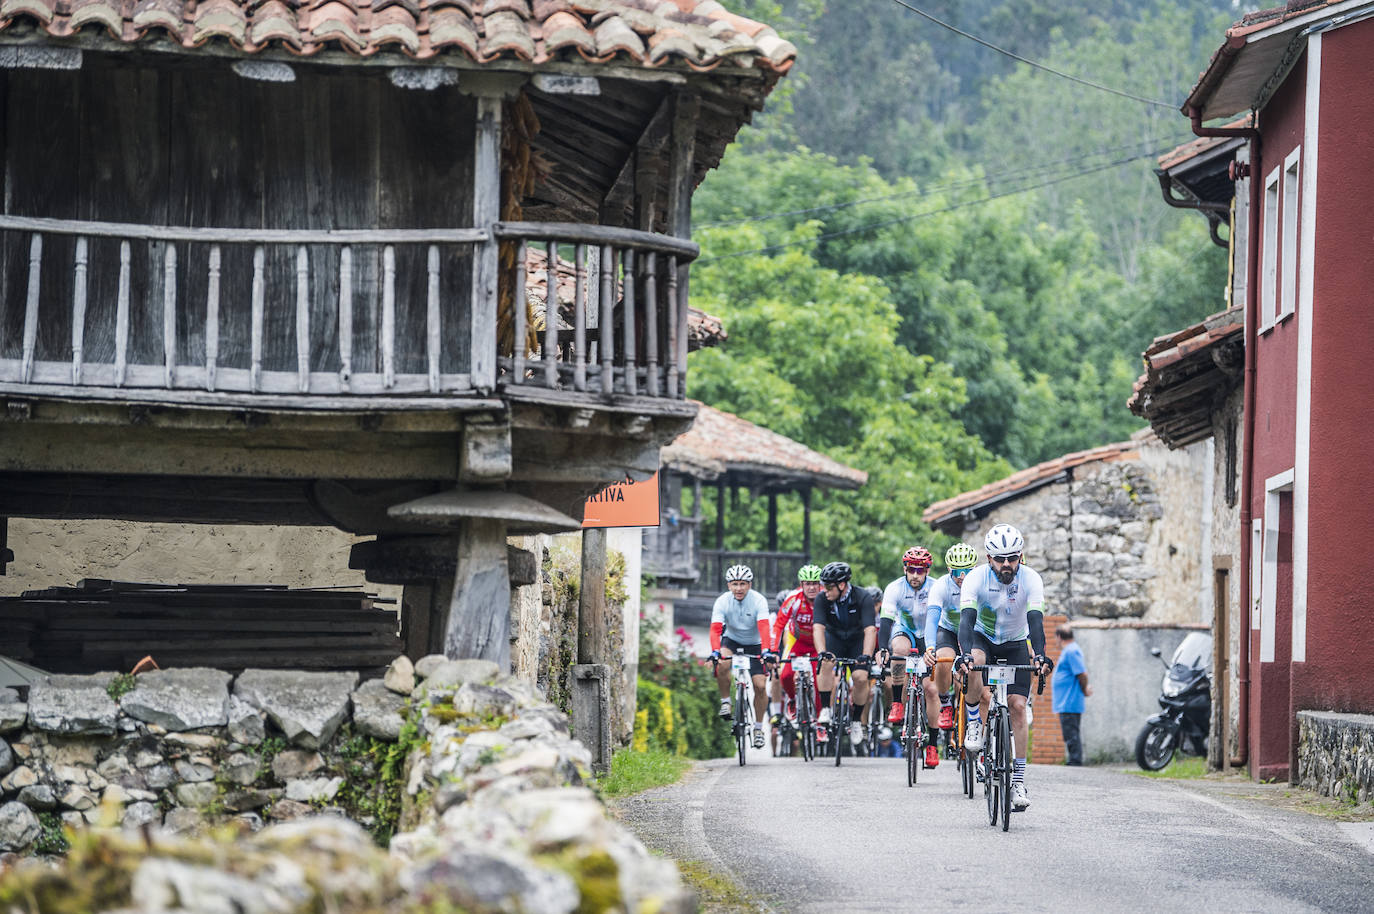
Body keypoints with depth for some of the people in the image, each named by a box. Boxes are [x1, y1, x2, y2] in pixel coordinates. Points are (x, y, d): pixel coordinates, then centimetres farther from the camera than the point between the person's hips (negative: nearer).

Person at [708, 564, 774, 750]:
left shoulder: (759, 600, -23)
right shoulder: (722, 601, -20)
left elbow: (764, 628, -34)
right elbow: (715, 629, -29)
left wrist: (766, 651, -49)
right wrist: (715, 651, -46)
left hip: (754, 644, 0)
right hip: (731, 640, 1)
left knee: (759, 686, -11)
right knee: (722, 665, -32)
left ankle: (758, 728, 6)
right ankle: (725, 701, -9)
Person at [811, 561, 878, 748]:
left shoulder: (863, 597, -26)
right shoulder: (822, 599, -21)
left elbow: (870, 630, -34)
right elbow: (818, 627, -29)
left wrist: (866, 656, -48)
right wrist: (822, 652, -46)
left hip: (858, 639, -1)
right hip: (835, 638, 1)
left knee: (861, 677, -21)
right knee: (827, 664, -31)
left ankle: (856, 720, 0)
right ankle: (825, 709, -23)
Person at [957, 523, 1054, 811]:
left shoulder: (1031, 579, -23)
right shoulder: (976, 578, -24)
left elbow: (1036, 620, -33)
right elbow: (967, 618, -35)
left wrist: (1039, 655, -50)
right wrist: (966, 654, -52)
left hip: (1016, 644, 1)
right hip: (983, 638, -1)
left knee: (1018, 706, -13)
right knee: (972, 664, -36)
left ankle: (1018, 779, -8)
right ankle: (975, 724, -13)